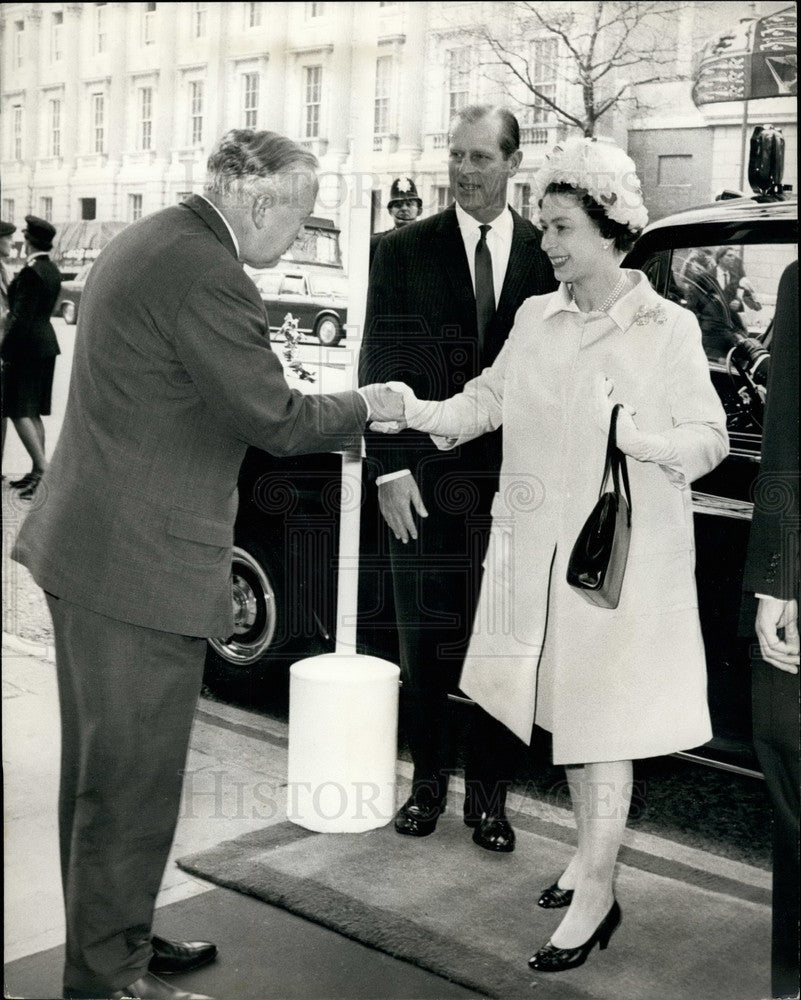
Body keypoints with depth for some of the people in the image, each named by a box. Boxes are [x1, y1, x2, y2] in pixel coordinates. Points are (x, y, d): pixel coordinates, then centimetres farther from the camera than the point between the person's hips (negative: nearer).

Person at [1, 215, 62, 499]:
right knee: (32, 411, 13)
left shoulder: (31, 272, -18)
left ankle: (43, 468, -11)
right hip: (46, 344, 9)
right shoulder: (52, 270, 10)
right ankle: (38, 471, 17)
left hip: (27, 347, -9)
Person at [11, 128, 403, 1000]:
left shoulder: (147, 242, 14)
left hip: (89, 548, 11)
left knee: (103, 764, 20)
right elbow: (274, 417, -18)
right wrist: (364, 403, -1)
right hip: (140, 565, -11)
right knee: (134, 777, 2)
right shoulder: (205, 272, -19)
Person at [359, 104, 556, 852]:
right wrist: (390, 468, -6)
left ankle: (489, 792, 21)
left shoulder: (546, 255, 3)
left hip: (516, 484, 0)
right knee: (424, 640, 10)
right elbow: (379, 368, 2)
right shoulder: (403, 252, 3)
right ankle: (428, 780, 26)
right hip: (425, 482, 0)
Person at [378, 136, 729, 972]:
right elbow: (487, 401, 4)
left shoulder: (668, 329, -5)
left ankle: (595, 894, 12)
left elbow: (709, 438, -5)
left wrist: (650, 443, -24)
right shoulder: (536, 317, 8)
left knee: (602, 719, 1)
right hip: (539, 549, 5)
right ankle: (590, 848, 35)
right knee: (565, 710, 15)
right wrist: (418, 414, -12)